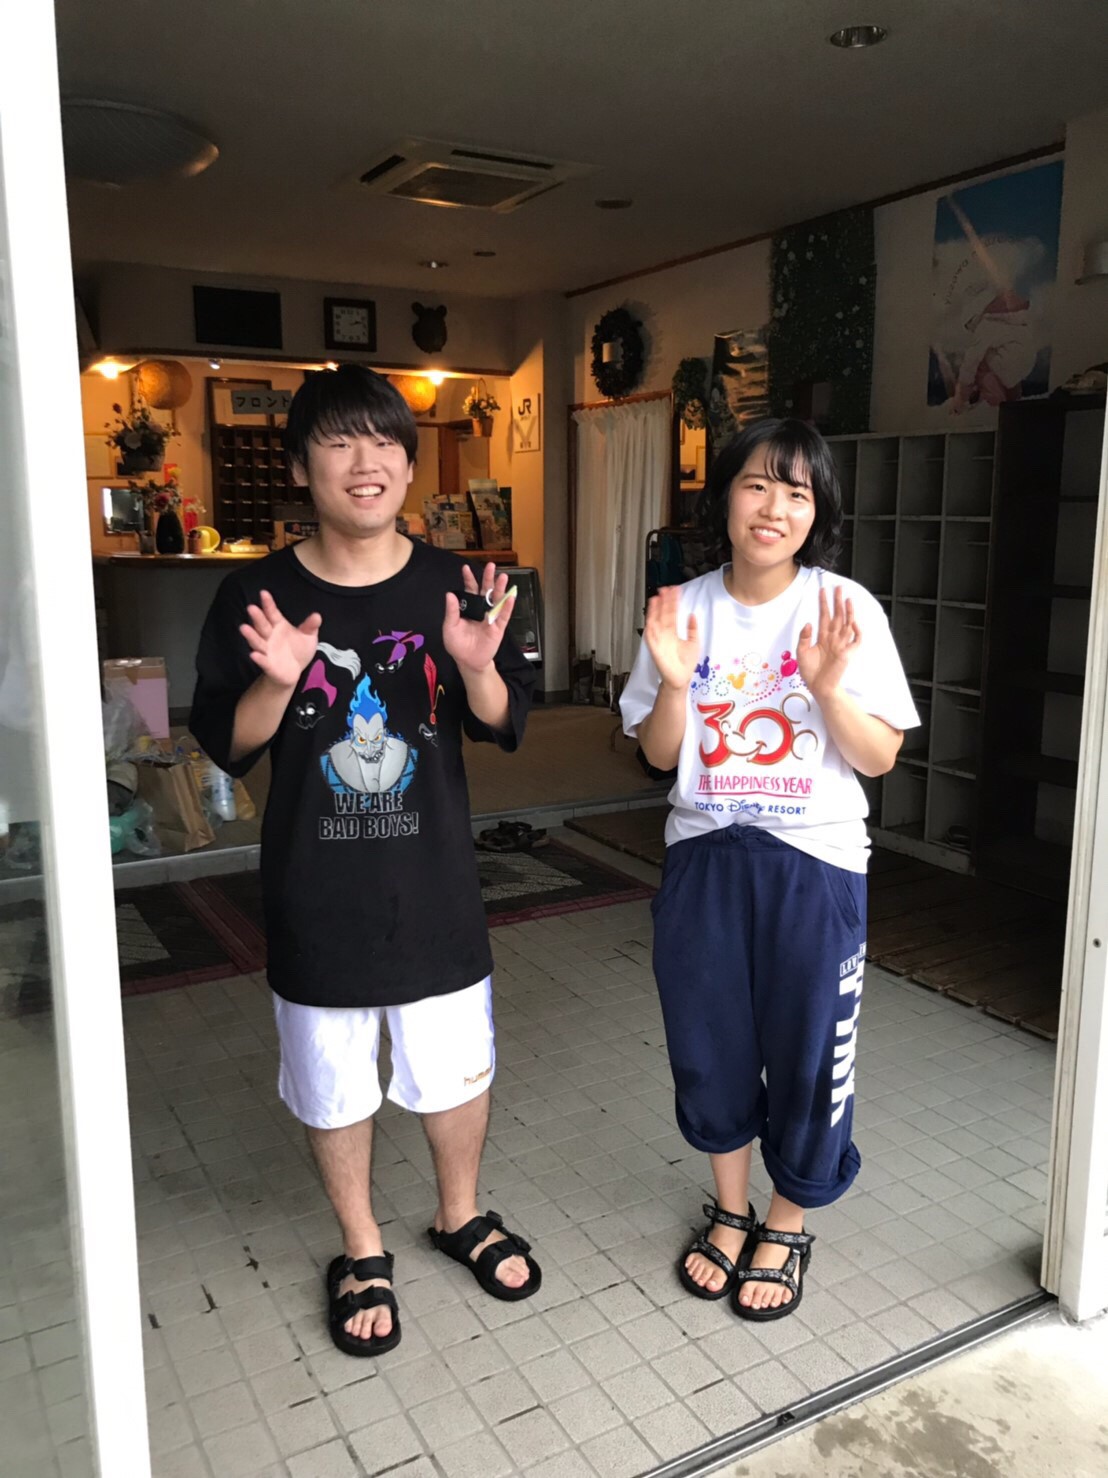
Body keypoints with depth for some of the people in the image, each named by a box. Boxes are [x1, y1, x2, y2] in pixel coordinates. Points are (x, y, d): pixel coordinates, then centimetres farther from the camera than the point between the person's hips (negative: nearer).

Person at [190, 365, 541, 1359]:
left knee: (458, 1068, 16)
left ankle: (462, 1213, 46)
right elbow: (227, 746, -5)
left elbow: (505, 727, 0)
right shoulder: (257, 596, -7)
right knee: (335, 1081, 16)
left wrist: (477, 667, -20)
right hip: (316, 894, -1)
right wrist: (277, 681, -24)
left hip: (435, 884, 1)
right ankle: (362, 1250, 41)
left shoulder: (452, 587, -3)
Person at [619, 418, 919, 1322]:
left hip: (813, 860, -2)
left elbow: (879, 758, -7)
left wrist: (827, 687, -23)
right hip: (704, 853, 3)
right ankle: (731, 1212, 39)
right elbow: (660, 753, 2)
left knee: (808, 1047, 9)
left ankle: (787, 1226, 35)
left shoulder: (846, 609, -8)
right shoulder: (686, 609, -1)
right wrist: (673, 682, -16)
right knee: (708, 1043, 14)